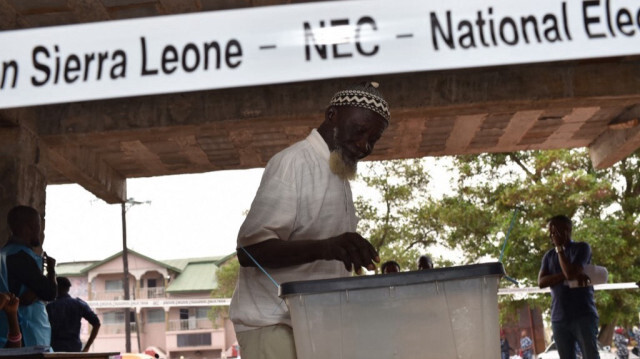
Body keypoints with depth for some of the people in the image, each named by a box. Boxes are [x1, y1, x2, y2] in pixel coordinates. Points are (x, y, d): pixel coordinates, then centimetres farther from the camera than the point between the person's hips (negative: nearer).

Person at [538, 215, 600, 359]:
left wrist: (560, 248, -6)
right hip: (559, 319, 4)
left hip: (583, 315, -4)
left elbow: (570, 272, -15)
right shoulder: (549, 256, 14)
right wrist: (569, 276, -14)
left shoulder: (582, 248, 1)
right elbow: (541, 282, -2)